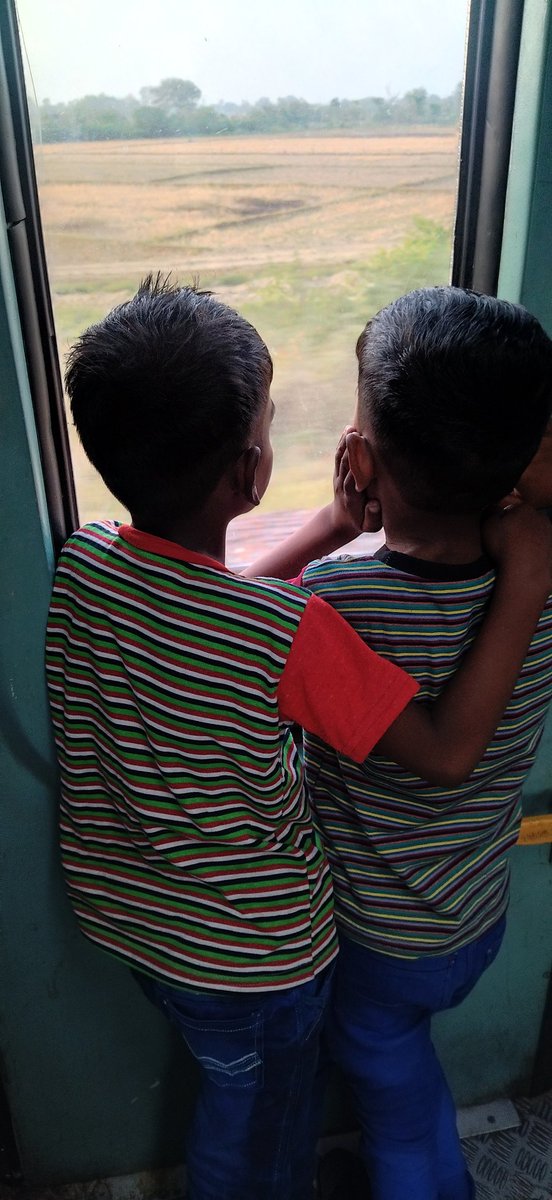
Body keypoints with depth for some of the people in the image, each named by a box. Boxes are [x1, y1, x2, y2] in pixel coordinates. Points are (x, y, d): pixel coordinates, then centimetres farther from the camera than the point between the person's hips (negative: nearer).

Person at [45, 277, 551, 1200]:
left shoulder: (78, 567, -16)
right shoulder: (293, 636, -36)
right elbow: (448, 752, -28)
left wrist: (332, 528, 1)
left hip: (124, 912, 6)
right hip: (251, 959, -5)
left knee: (230, 1098, 35)